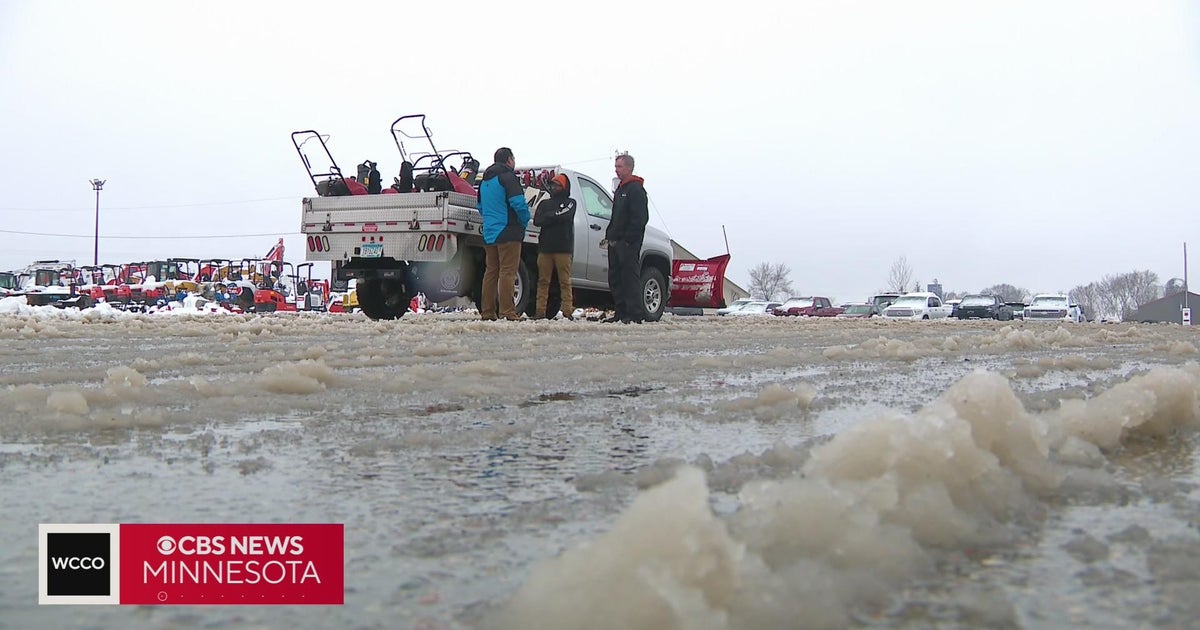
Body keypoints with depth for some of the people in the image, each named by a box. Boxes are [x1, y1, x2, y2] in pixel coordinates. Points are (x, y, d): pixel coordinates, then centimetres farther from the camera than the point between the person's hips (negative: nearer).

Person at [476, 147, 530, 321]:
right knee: (507, 272, -9)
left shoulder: (485, 181, 20)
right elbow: (518, 202, -17)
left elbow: (480, 207, 25)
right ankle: (507, 312, -12)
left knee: (491, 272, 10)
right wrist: (525, 221, -3)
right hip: (507, 231, -8)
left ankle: (487, 312, 11)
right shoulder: (507, 176, -7)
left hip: (489, 233, 8)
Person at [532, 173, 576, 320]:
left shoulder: (570, 203, 10)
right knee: (543, 281, 1)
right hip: (545, 247, 4)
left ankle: (567, 311, -5)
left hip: (563, 248, -3)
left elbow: (564, 216, -11)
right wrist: (555, 217, -7)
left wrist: (548, 216, -1)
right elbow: (537, 220, 4)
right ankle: (540, 311, 2)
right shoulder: (544, 203, 20)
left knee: (565, 281, -4)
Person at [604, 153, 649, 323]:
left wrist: (629, 239, -20)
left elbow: (640, 218, -16)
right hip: (615, 242, 10)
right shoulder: (620, 189, 22)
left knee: (629, 278, -10)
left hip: (628, 243, -10)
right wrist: (609, 235, 17)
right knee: (614, 278, 9)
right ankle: (621, 313, 14)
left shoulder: (636, 189, -8)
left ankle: (635, 314, -7)